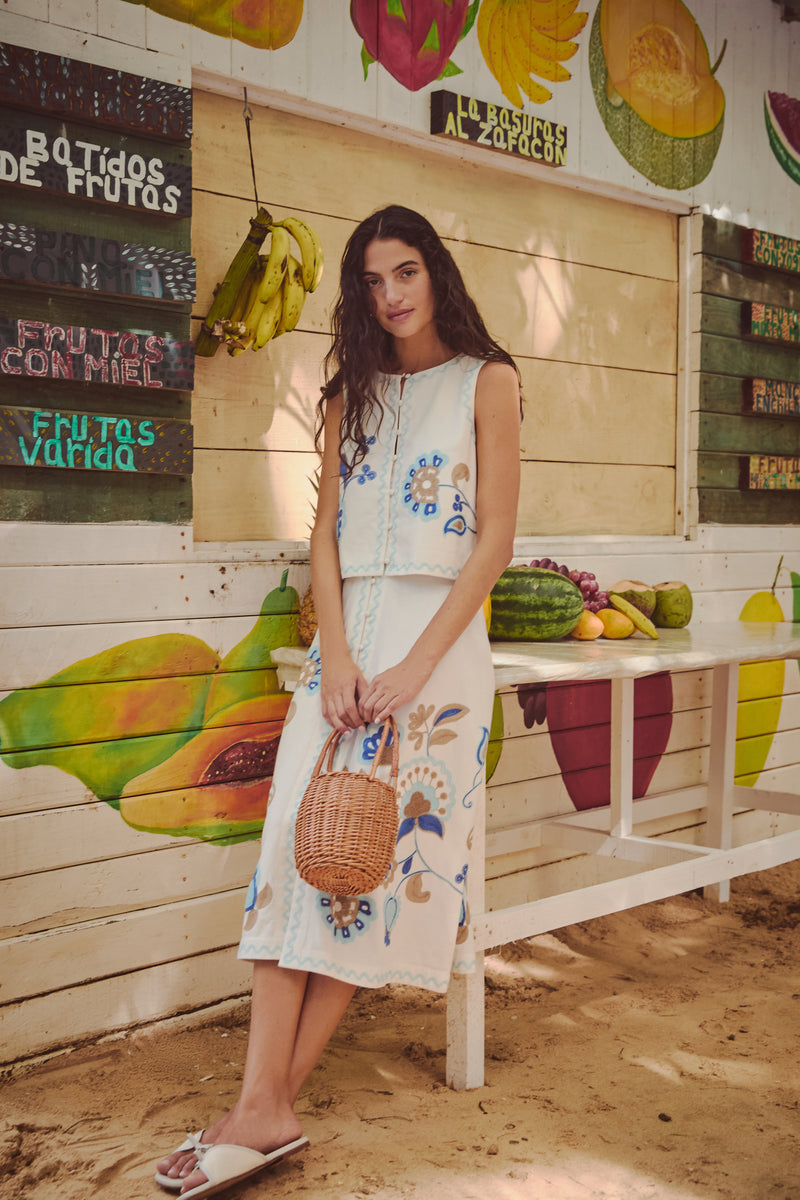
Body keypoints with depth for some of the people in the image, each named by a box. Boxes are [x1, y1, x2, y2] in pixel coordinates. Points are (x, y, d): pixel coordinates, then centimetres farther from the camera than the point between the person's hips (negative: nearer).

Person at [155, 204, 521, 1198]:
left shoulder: (486, 381, 3)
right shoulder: (352, 394, 15)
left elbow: (495, 539, -5)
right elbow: (325, 534, 8)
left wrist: (414, 666, -13)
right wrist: (337, 658, -7)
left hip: (438, 639, -4)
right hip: (344, 639, 4)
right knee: (296, 840, -7)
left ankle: (275, 1099, 2)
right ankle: (262, 1108, -7)